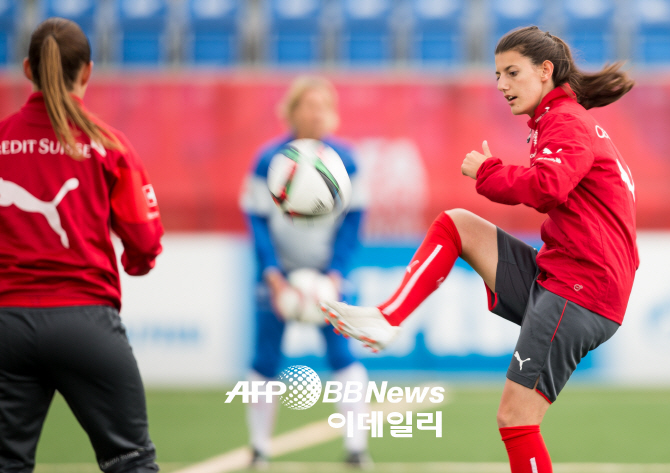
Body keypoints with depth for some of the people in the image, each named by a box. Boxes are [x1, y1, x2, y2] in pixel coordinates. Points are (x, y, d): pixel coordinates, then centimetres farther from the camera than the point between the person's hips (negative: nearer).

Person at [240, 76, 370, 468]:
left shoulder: (343, 159, -6)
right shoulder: (270, 161, -11)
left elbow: (352, 220, -2)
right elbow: (258, 221, -8)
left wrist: (335, 275, -11)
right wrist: (274, 279, -15)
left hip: (326, 273, 1)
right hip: (279, 273, -1)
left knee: (341, 353, -9)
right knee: (266, 360, 0)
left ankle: (357, 445, -4)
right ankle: (260, 446, 14)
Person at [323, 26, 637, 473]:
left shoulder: (567, 122, -12)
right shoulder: (564, 121, 21)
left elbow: (546, 188, -29)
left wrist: (487, 170, -13)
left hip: (578, 294, -10)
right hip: (556, 280, 10)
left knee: (516, 418, -9)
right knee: (457, 224, 9)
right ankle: (385, 320, 0)